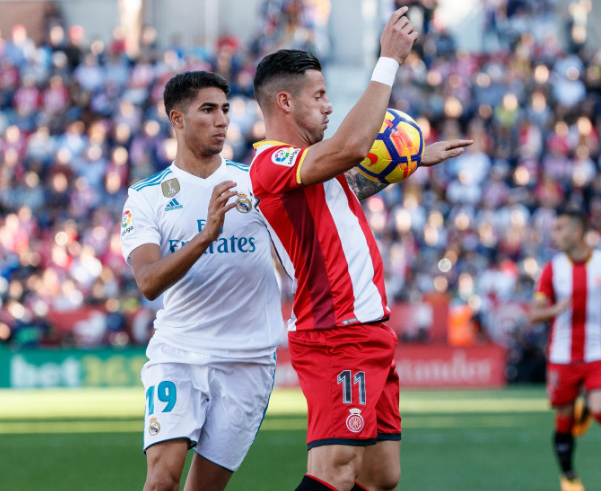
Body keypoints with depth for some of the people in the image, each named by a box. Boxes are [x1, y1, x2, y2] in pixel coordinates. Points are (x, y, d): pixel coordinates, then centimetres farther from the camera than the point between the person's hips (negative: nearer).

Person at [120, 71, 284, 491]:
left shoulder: (258, 181, 8)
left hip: (248, 360, 2)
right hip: (177, 353, -1)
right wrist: (206, 236, -27)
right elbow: (148, 282, -12)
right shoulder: (146, 197, 2)